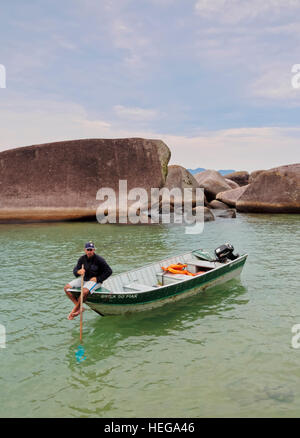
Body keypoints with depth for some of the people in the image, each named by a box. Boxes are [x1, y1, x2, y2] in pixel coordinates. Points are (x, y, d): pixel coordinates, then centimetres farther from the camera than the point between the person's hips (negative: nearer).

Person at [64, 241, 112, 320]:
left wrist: (98, 279, -16)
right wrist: (78, 271, -27)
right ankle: (79, 308, -9)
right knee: (66, 288, -10)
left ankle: (75, 309, -13)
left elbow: (109, 271, -12)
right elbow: (75, 270, -1)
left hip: (95, 281, -6)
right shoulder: (82, 259, 0)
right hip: (84, 279, 6)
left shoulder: (99, 259, -14)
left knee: (85, 291, -36)